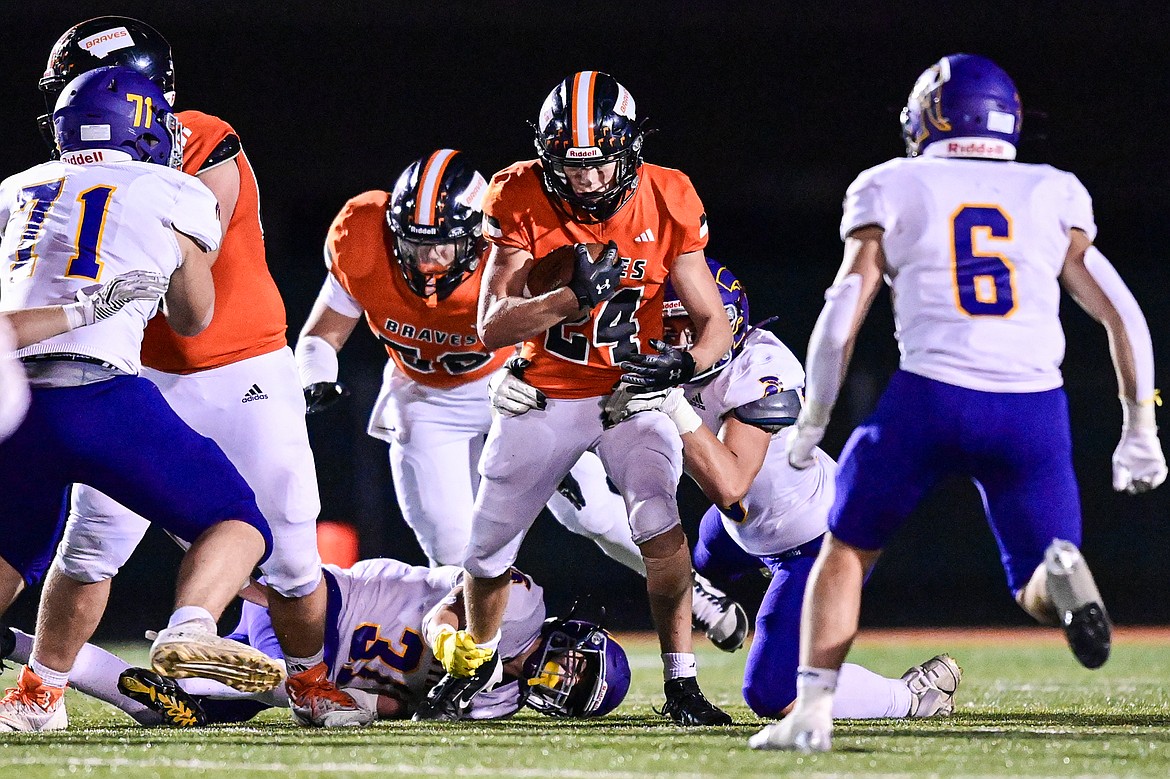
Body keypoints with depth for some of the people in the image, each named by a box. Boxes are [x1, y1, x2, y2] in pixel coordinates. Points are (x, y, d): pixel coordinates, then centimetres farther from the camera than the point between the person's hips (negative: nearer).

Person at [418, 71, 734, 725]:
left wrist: (683, 364, -32)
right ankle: (477, 660, 41)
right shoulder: (522, 200, -18)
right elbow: (492, 328, -21)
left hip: (633, 391, -1)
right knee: (487, 549, 10)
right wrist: (576, 297, -36)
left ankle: (682, 684, -13)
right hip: (547, 395, 1)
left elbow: (714, 323, -9)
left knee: (660, 523, -25)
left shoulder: (666, 203, -15)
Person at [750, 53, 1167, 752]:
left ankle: (814, 711, 7)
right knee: (1040, 596, 11)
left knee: (848, 551, 20)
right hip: (1035, 408, 1)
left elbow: (842, 317, 5)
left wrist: (813, 425, 16)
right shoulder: (1054, 196, 16)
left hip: (932, 400, -1)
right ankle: (1061, 572, -25)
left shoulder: (894, 190, 11)